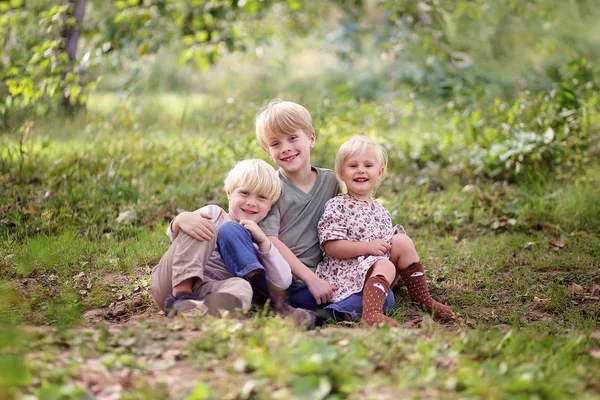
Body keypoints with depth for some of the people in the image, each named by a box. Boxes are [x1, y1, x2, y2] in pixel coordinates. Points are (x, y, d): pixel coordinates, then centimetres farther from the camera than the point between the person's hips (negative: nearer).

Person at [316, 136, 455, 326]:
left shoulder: (380, 210, 16)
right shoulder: (337, 206, -8)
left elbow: (385, 245, 25)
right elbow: (331, 247, -16)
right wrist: (368, 247, -21)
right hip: (345, 272, -7)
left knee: (402, 241, -6)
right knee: (385, 266, -31)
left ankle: (422, 297, -1)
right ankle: (371, 313, -56)